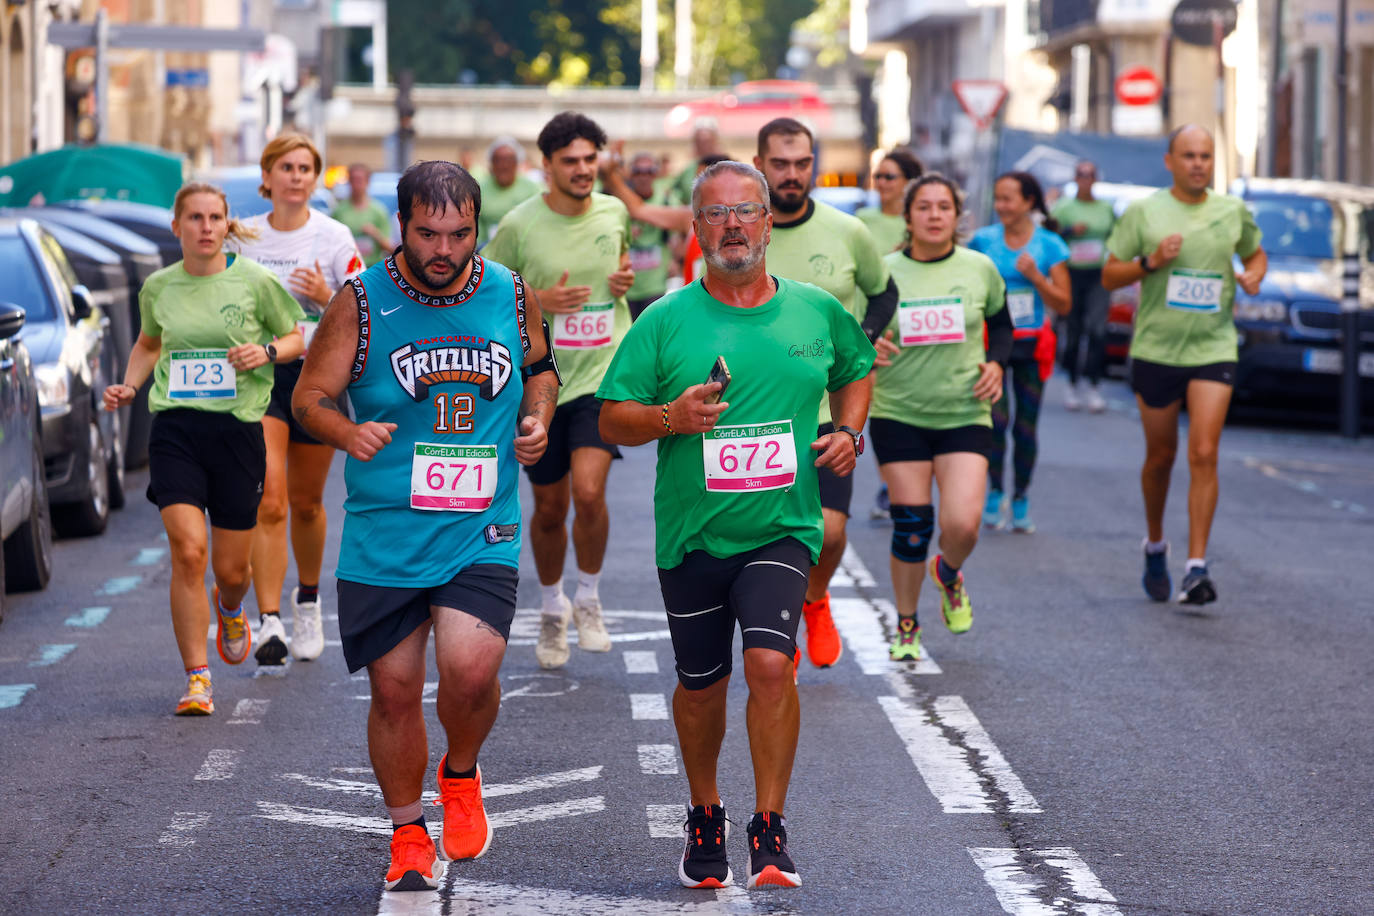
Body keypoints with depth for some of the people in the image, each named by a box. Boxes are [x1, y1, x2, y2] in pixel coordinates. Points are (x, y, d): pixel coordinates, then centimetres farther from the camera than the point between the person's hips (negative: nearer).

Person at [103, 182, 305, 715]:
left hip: (237, 427, -1)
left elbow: (297, 338, 9)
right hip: (175, 429, 1)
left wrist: (267, 351, -11)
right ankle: (197, 679, -8)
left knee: (231, 568, 6)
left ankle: (230, 609, 46)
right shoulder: (159, 287, 6)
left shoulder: (255, 282, -2)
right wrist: (129, 386, 9)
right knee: (188, 551, -15)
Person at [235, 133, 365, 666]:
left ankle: (307, 599, 36)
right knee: (268, 501, -14)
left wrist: (327, 298, -19)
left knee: (306, 502, 12)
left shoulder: (335, 238, -1)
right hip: (260, 374, 0)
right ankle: (269, 622, -17)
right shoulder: (244, 237, 4)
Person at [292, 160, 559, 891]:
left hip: (482, 531, 0)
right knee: (395, 690, 4)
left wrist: (537, 419, 2)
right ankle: (408, 836, 26)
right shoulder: (361, 303, -5)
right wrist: (348, 433, -23)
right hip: (384, 534, 0)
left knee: (471, 668, -20)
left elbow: (539, 367, 22)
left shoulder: (510, 295, 3)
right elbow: (310, 397, -2)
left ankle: (460, 774, 13)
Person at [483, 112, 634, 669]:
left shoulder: (614, 212, 2)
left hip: (603, 376, 1)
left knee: (589, 491, -19)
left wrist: (625, 277, 2)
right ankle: (552, 606, 34)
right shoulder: (519, 226, -8)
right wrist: (539, 300, -17)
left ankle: (589, 600, 4)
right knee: (550, 509, 10)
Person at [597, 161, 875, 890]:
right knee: (700, 685, 11)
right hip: (692, 534, 1)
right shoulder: (666, 321, -2)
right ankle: (705, 816, 35)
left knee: (771, 663, -20)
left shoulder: (817, 312, 3)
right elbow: (611, 419, -1)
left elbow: (856, 371, 22)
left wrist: (848, 431, 4)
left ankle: (770, 831, -8)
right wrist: (670, 418, -20)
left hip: (781, 529, -1)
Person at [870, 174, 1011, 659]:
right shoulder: (884, 272, -3)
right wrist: (868, 350, -17)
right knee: (911, 526, 0)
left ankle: (948, 573, 24)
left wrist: (996, 363, -2)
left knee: (962, 525, -13)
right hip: (898, 414, 0)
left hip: (965, 414, 0)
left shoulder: (980, 269, 1)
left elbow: (1001, 325, 16)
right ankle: (906, 626, 22)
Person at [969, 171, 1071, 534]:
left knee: (1026, 427, 3)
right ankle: (995, 493, 0)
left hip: (1031, 345, 0)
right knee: (996, 419, -16)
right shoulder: (983, 240, 3)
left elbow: (1063, 305, 0)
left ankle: (1021, 500, 17)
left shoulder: (1049, 245, 0)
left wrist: (1036, 276, -14)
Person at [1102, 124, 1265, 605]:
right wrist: (1150, 262, -16)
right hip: (1156, 349, 0)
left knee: (1203, 456, -12)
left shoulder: (1233, 212, 6)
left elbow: (1255, 253, 23)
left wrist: (1254, 275, -1)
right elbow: (1109, 276, 2)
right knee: (1161, 456, 11)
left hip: (1213, 349, 0)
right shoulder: (1143, 213, 0)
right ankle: (1155, 544, 36)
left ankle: (1196, 567, -14)